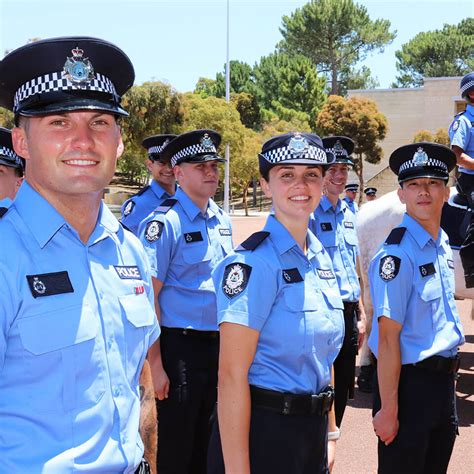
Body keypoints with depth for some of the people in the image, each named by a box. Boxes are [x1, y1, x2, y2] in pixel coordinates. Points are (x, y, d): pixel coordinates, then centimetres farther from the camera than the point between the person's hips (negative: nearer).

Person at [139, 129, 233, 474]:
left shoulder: (222, 220, 8)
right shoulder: (164, 223, -14)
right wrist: (156, 365, -18)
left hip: (218, 343, 7)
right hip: (180, 345, -6)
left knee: (206, 439, 20)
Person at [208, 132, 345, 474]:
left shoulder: (322, 258, 7)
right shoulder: (252, 263, -17)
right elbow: (232, 374, -20)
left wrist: (329, 432, 16)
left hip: (312, 429, 7)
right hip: (262, 431, -7)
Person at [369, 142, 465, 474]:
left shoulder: (444, 244, 7)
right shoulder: (397, 254, -19)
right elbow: (388, 337, -20)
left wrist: (448, 377, 12)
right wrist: (388, 410, -19)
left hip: (444, 380, 8)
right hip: (410, 382, -8)